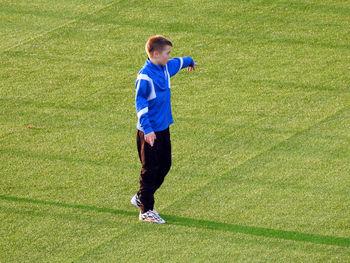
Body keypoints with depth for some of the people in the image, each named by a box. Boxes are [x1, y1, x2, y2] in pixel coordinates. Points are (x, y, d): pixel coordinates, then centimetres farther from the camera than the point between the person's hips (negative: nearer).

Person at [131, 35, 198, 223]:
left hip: (164, 128, 9)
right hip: (149, 132, -9)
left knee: (165, 166, 13)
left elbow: (177, 63, 31)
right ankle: (146, 211, 4)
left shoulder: (166, 68, 7)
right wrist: (147, 129, -32)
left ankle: (142, 197, 29)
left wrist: (190, 62, 53)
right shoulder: (145, 76, -19)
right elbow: (140, 103, -24)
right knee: (150, 169, -4)